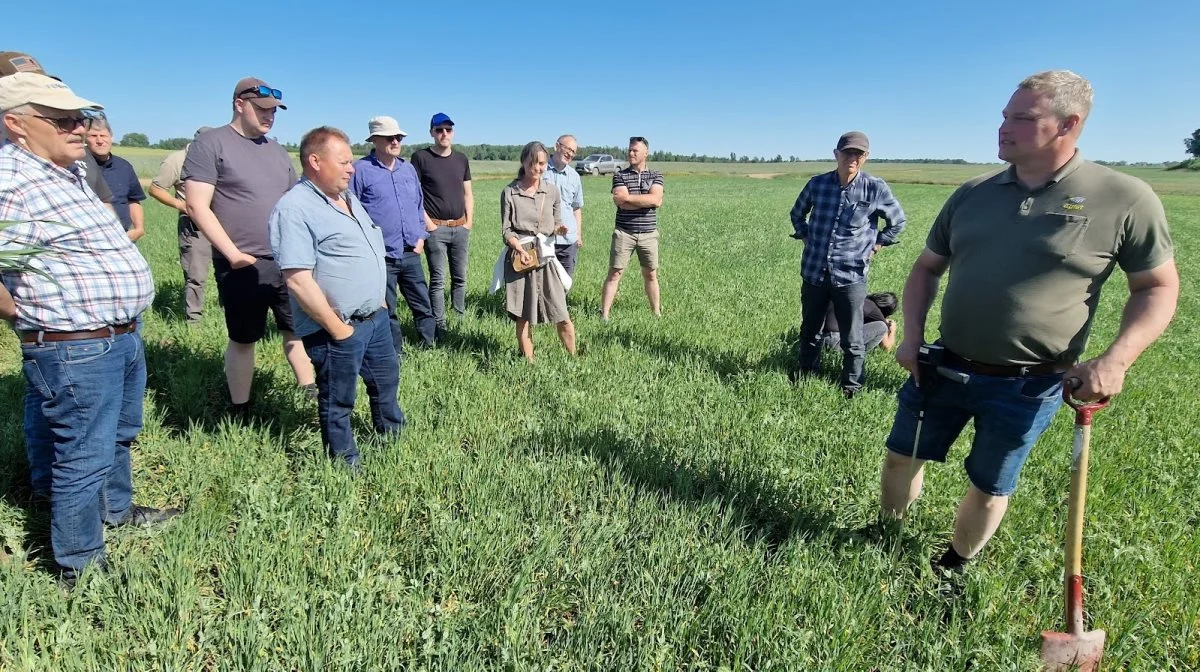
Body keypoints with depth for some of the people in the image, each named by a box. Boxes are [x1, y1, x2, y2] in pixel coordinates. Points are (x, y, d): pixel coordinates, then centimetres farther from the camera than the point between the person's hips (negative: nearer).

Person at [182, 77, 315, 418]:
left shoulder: (277, 150, 14)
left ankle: (310, 395, 25)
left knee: (297, 328, 11)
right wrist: (234, 254, -16)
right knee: (243, 339, 6)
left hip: (288, 262, 5)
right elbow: (197, 206, -11)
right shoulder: (210, 144, -5)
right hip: (243, 266, -5)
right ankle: (239, 414, 20)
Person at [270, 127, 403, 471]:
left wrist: (378, 304, 16)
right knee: (338, 403, 10)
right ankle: (347, 465, 29)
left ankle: (392, 433, 49)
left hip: (375, 317, 9)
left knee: (387, 378, 26)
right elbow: (298, 279, -24)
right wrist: (338, 329, -19)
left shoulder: (348, 199, 10)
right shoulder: (295, 208, -18)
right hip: (337, 330, -9)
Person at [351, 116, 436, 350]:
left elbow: (419, 204, 19)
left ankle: (429, 344, 29)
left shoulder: (408, 168, 11)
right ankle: (395, 353, 22)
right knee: (386, 310, 8)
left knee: (423, 304, 13)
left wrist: (421, 236, 9)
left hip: (411, 253, 5)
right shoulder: (361, 170, -7)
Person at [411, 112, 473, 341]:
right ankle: (440, 326, 5)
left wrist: (469, 221, 6)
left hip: (460, 228, 5)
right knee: (438, 280, -1)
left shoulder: (462, 159, 11)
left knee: (460, 277, 10)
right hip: (436, 229, -5)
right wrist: (427, 222, -12)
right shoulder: (421, 157, -4)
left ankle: (461, 320, 21)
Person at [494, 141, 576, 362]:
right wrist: (520, 249, -18)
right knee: (522, 316, 6)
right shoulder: (509, 192, 0)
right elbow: (506, 230, -1)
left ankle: (574, 358, 15)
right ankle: (529, 361, 19)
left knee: (562, 316, -2)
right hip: (519, 257, -1)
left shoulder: (552, 191, 7)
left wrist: (559, 228, -8)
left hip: (545, 257, 1)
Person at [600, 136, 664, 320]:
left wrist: (628, 197, -14)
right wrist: (647, 200, -11)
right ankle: (604, 315, 1)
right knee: (614, 273, -2)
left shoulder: (656, 176, 6)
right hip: (624, 233, -2)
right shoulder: (620, 175, 3)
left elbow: (655, 199, -13)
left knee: (651, 275, 11)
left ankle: (657, 312, 23)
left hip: (648, 234, 2)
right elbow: (621, 203, -13)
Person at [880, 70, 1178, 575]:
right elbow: (926, 268, 11)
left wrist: (1115, 360, -16)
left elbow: (1158, 288, -1)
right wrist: (912, 336, -1)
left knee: (989, 489, 13)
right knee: (901, 459, 13)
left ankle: (955, 568, 38)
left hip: (1028, 387, -3)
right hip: (943, 366, 4)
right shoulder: (972, 193, 2)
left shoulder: (1125, 199, -9)